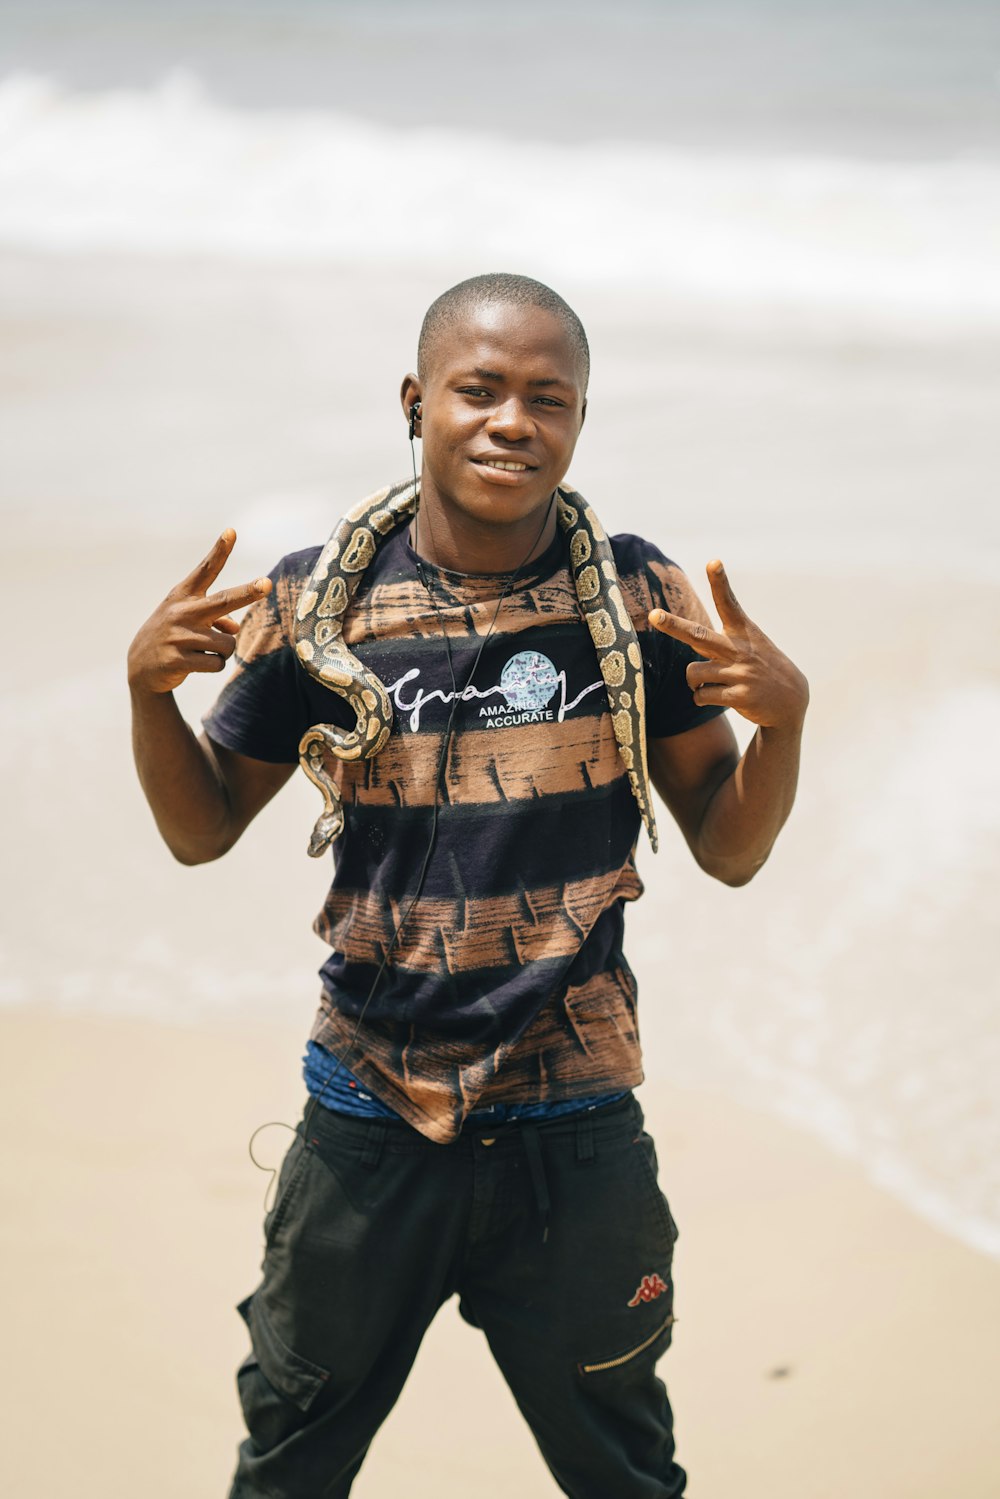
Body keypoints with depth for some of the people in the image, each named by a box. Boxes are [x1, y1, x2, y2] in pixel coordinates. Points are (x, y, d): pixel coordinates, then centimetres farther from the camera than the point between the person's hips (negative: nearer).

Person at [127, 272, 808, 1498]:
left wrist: (783, 717, -17)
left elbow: (730, 852, 2)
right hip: (368, 1123, 1)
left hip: (574, 1135, 0)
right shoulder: (318, 602, -5)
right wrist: (148, 688, -12)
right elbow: (202, 832, 6)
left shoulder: (638, 602, -5)